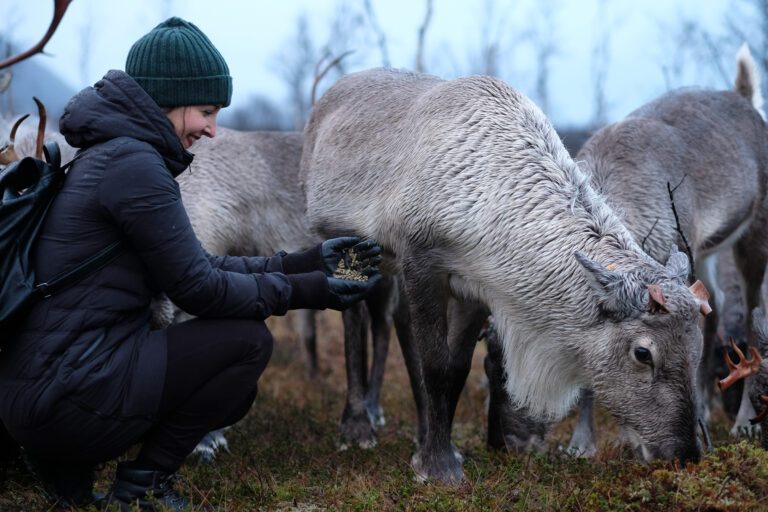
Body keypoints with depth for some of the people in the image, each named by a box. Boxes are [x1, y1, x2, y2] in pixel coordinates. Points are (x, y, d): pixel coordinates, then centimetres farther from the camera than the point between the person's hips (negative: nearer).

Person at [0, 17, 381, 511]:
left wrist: (306, 262, 13)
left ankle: (66, 464, 14)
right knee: (248, 341, -6)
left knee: (233, 390, 21)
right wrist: (303, 290, -5)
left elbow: (199, 266, 16)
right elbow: (197, 288, -14)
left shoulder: (111, 154, 15)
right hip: (66, 394, -10)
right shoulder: (133, 163, -16)